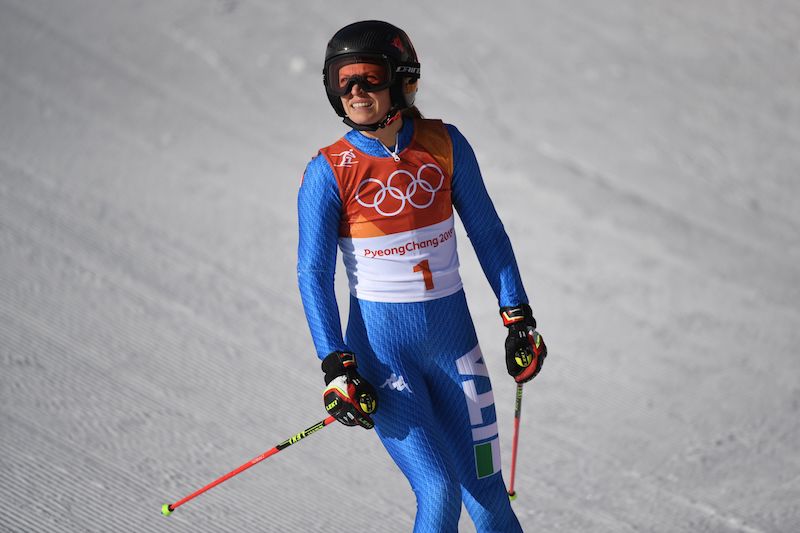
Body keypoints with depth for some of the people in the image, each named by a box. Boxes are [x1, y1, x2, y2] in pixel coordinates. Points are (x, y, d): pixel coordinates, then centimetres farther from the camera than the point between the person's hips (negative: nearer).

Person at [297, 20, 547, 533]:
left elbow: (488, 233, 8)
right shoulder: (330, 171, -9)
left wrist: (519, 318, 7)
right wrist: (337, 368, -14)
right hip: (381, 347, -3)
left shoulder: (445, 145, -3)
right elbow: (314, 274, -8)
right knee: (439, 491, -14)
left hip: (453, 337, 3)